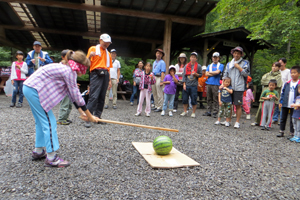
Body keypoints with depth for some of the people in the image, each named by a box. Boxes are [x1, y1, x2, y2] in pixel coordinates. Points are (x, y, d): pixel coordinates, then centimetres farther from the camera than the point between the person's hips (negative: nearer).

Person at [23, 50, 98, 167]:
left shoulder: (65, 69, 12)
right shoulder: (69, 71, -17)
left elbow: (72, 94, 11)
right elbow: (76, 95, -16)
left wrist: (82, 112, 8)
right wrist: (90, 116, -9)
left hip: (29, 88, 11)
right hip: (34, 90, -11)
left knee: (41, 121, 18)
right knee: (50, 122, -7)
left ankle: (38, 151, 31)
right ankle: (51, 158, -2)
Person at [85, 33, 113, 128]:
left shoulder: (108, 53, 24)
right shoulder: (93, 49, 7)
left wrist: (109, 80, 18)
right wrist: (90, 56, -23)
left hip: (105, 75, 6)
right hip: (96, 74, -6)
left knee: (102, 97, 4)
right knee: (94, 96, -15)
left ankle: (97, 117, 12)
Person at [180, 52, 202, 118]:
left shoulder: (198, 66, 4)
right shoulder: (186, 66, 10)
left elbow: (200, 75, 7)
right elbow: (184, 75, 8)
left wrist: (196, 74, -14)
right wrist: (184, 84, 0)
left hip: (194, 85, -2)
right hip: (186, 85, 2)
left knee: (194, 100, 0)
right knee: (184, 99, 5)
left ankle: (193, 113, 13)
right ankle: (185, 111, 21)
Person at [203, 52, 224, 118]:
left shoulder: (221, 65, 6)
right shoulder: (209, 66, 19)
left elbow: (217, 72, -11)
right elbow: (206, 74, 5)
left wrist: (210, 72, 2)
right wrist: (214, 73, -4)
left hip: (216, 84, -4)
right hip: (209, 83, 4)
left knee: (215, 99, -5)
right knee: (209, 98, 7)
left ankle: (215, 112, 0)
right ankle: (209, 111, 14)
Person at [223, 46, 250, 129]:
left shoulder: (245, 62, 6)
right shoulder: (229, 64, 18)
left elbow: (246, 73, -6)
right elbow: (225, 75, 16)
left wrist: (238, 67, -4)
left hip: (239, 88, -3)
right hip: (229, 87, 4)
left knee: (238, 105, -1)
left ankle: (237, 122, 8)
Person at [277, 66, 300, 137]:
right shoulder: (287, 83, 4)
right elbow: (282, 93, 7)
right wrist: (281, 102, 2)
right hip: (285, 104, 3)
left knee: (292, 120, 7)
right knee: (283, 118, 10)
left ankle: (291, 133, 17)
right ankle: (281, 131, 21)